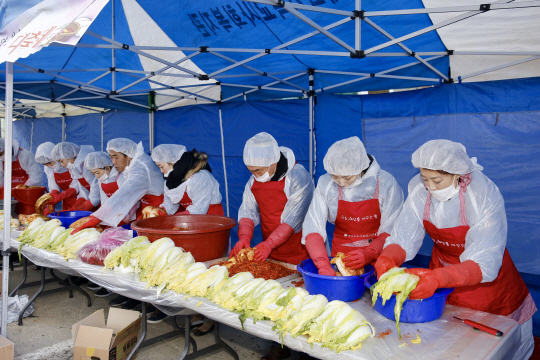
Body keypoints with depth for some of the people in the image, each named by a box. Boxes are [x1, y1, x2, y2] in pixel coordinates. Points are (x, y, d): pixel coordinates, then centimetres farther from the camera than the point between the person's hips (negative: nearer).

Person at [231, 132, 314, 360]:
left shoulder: (297, 177, -19)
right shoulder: (254, 181, 2)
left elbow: (292, 219, -22)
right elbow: (248, 211, 3)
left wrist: (269, 244, -28)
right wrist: (244, 237, -15)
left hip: (299, 254, -6)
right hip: (270, 253, 6)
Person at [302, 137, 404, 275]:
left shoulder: (385, 183, -7)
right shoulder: (325, 184, -4)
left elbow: (392, 231, -5)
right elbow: (312, 228, -9)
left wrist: (369, 254, -22)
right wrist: (323, 266, -22)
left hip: (377, 260, -1)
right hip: (340, 258, 2)